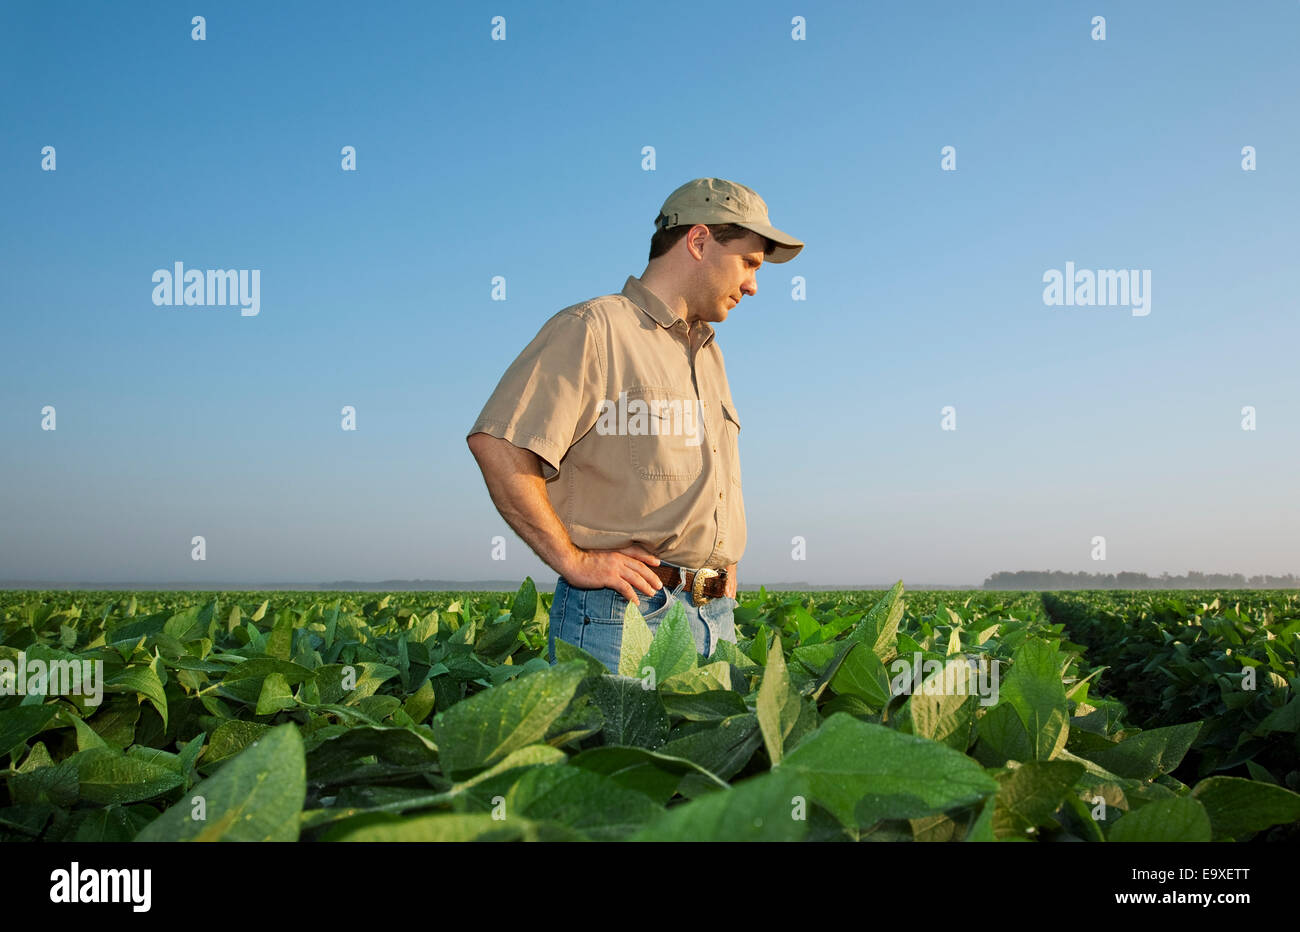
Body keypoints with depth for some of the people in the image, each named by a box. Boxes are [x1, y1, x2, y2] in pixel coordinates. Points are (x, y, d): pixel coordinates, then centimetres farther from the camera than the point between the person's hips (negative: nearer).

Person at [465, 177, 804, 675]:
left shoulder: (709, 354, 22)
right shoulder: (593, 328, -6)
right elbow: (497, 446, -17)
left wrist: (723, 572, 16)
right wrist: (573, 560, -15)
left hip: (717, 615, 8)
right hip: (620, 613, -7)